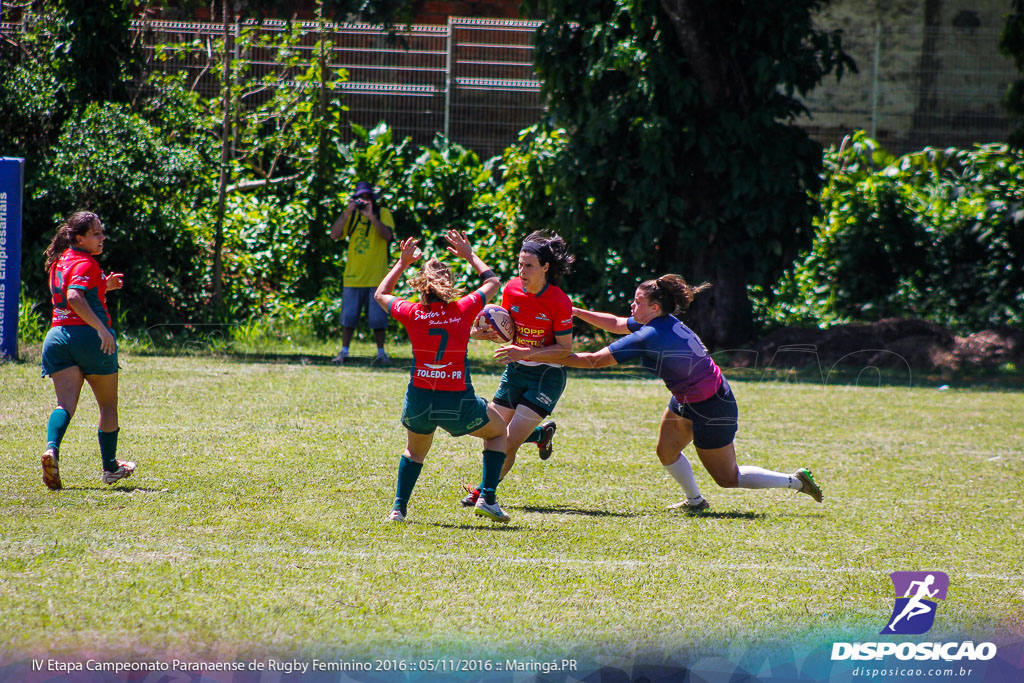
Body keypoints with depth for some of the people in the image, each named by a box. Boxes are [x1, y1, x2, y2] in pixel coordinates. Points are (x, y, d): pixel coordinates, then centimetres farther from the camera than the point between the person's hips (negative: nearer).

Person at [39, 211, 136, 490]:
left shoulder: (59, 262, 16)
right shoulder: (86, 264, -11)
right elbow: (74, 298, -26)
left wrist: (104, 286, 28)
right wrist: (101, 328, -30)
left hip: (58, 335, 6)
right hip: (88, 335, -6)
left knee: (65, 402, -6)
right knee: (108, 405, 12)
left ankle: (52, 448, -34)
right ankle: (110, 468, 22)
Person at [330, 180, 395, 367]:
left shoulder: (383, 213, 2)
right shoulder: (352, 215, 10)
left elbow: (388, 236, -14)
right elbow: (335, 234, -2)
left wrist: (371, 216, -21)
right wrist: (347, 213, -11)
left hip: (376, 277, -2)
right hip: (353, 275, 2)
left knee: (378, 319, -1)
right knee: (348, 316, 2)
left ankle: (381, 353, 8)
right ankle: (344, 352, 10)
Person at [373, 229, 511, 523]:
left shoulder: (412, 314, -7)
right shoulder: (464, 310, -8)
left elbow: (381, 294, 17)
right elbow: (492, 283, 13)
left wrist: (402, 262, 22)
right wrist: (469, 255, 23)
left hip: (419, 400, 2)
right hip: (458, 403, -2)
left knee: (414, 451, 31)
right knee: (498, 432, 25)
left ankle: (399, 507, 19)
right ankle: (487, 498, 12)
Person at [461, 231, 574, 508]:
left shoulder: (559, 302, -20)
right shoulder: (512, 290, -5)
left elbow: (565, 349, -16)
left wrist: (526, 353, -27)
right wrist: (489, 333, -15)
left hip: (547, 374, -6)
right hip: (516, 370, 6)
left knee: (509, 442, -13)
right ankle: (542, 433, 36)